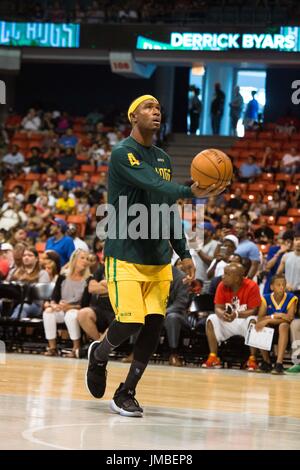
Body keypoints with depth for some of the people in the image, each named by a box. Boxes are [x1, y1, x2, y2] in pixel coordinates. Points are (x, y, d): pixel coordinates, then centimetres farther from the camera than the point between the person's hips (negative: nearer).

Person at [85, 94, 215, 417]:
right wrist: (189, 192, -43)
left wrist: (183, 253, 16)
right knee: (129, 322, -13)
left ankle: (126, 394, 10)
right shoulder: (123, 153, -10)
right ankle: (99, 355, 21)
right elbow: (153, 185, -27)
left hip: (158, 259, 7)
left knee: (154, 326, -2)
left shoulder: (163, 159, 14)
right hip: (125, 255, -7)